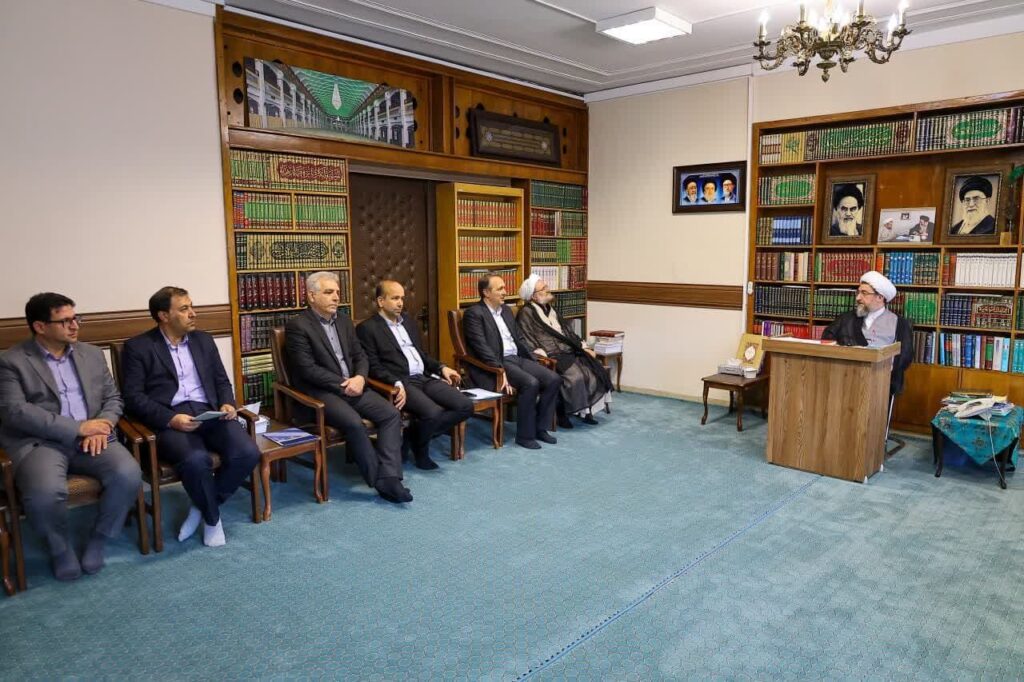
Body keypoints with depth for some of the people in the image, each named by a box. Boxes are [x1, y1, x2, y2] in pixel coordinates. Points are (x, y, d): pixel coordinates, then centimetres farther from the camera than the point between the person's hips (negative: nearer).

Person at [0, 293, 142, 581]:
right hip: (39, 441, -3)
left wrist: (102, 425, -9)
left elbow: (113, 398, 15)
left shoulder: (92, 354, 16)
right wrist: (78, 428, -17)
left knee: (129, 475, -25)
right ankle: (60, 549, 0)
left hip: (92, 437, 4)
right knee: (45, 492, -34)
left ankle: (98, 541, 1)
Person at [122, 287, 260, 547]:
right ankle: (213, 517, -4)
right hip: (169, 420, -4)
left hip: (209, 413, 4)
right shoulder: (137, 347, 4)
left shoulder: (203, 340, 18)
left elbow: (222, 381, 20)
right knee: (196, 459, -35)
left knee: (248, 453, -22)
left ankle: (202, 507, 3)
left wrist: (227, 404, -3)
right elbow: (133, 396, -4)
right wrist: (171, 419, -18)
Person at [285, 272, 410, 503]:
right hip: (320, 392, -6)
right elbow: (307, 369, -14)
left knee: (391, 413, -15)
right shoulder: (298, 326, -7)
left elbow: (360, 356, 14)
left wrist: (359, 378, -8)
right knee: (354, 423, -31)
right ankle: (378, 481, -15)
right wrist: (343, 385, -16)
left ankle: (389, 478, -17)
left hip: (352, 386, 7)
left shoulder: (344, 320, 14)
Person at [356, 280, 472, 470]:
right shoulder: (367, 328, 0)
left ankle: (417, 433, 4)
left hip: (425, 378, 7)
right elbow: (373, 367, -8)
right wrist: (397, 383, -23)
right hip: (401, 383, -7)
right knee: (433, 413, -32)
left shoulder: (408, 322, 22)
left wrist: (441, 368, 11)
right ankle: (419, 447, 2)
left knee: (465, 406, -12)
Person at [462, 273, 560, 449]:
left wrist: (535, 361, 9)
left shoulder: (506, 310, 19)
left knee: (553, 379, -10)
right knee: (531, 383, -29)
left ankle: (539, 428, 4)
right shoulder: (474, 313, -6)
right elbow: (481, 347, -17)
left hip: (517, 358, 8)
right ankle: (525, 435, -12)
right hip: (496, 363, -8)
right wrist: (500, 370, -26)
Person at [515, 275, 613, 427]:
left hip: (568, 352, 8)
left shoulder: (550, 309, 21)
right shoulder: (526, 313, -4)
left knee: (595, 370, -12)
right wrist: (545, 358, -23)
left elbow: (567, 332, 23)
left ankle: (586, 409, -4)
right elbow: (527, 342, -12)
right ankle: (561, 413, -11)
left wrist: (584, 348, 14)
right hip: (551, 356, -8)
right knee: (575, 376, -29)